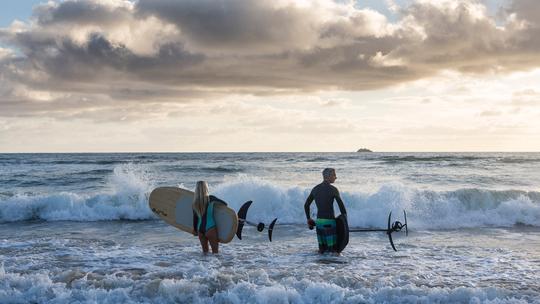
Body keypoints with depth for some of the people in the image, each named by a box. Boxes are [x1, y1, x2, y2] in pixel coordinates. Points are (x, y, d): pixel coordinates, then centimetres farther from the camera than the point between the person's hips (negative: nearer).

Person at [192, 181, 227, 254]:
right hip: (210, 228, -5)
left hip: (200, 229, 5)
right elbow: (225, 204, -4)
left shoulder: (195, 202, 2)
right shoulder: (210, 199, -10)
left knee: (205, 251, 16)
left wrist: (195, 230, 21)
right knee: (215, 251, 3)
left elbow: (195, 218, 9)